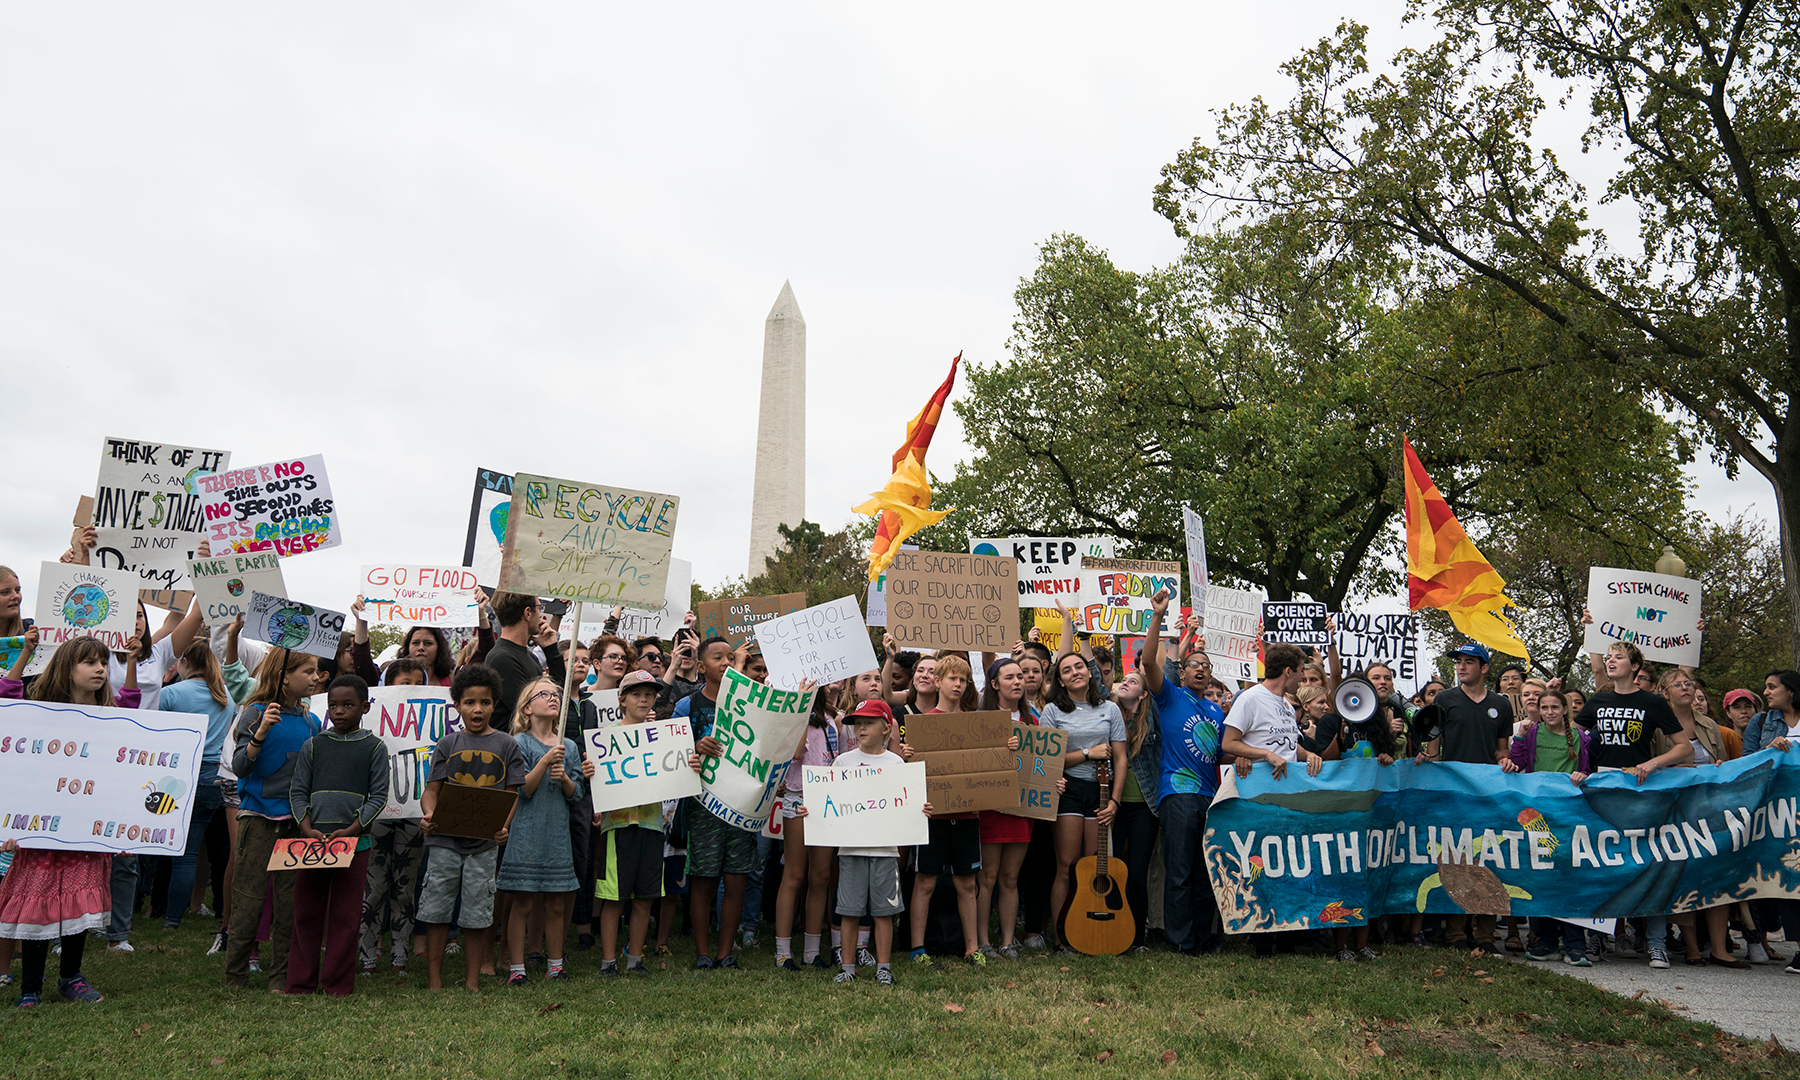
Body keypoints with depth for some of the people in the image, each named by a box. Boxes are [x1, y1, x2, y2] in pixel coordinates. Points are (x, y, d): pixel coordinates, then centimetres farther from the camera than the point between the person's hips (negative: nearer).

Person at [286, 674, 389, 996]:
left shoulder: (374, 747, 2)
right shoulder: (313, 746, 8)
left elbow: (378, 795, -1)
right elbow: (297, 791, 7)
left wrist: (351, 830, -12)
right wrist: (307, 829, -7)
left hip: (354, 841, -2)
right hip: (312, 839, 2)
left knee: (345, 916, 2)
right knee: (306, 914, 7)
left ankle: (337, 985, 11)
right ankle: (300, 984, 18)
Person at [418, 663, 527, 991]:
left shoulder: (507, 745, 3)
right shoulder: (448, 744, 7)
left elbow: (511, 794, 2)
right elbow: (432, 789, 5)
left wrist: (503, 826, -14)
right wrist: (428, 816, -16)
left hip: (485, 841, -1)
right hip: (445, 837, 1)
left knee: (477, 913, 6)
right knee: (436, 908, 5)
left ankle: (473, 981, 18)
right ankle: (434, 981, 18)